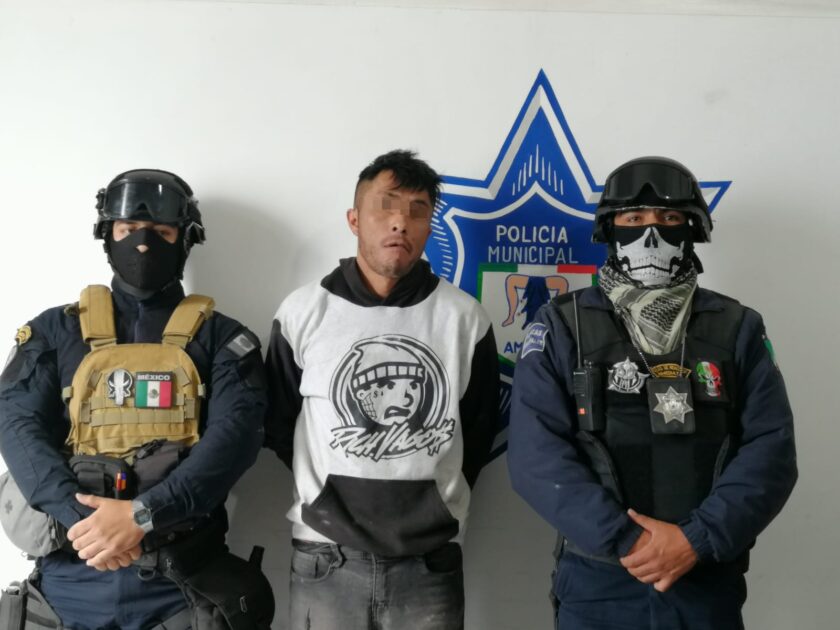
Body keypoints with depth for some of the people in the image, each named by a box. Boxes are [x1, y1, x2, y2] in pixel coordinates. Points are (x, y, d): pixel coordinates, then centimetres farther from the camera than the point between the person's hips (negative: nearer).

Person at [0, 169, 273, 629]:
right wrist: (82, 519, -18)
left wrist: (142, 515, -22)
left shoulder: (221, 337, 4)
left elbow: (236, 433, -9)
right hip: (71, 576, 2)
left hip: (182, 579, -1)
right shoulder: (55, 330, 9)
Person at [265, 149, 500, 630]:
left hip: (430, 562, 0)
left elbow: (480, 428, 8)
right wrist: (330, 501, 6)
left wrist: (437, 500, 6)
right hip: (326, 559, 0)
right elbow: (279, 427, 6)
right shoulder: (302, 313, -2)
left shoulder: (465, 317, -1)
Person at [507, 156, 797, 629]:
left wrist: (697, 540, -15)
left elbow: (770, 450, -3)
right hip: (596, 581, -1)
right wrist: (623, 541, -16)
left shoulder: (739, 329, 4)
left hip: (709, 582, 2)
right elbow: (536, 452, -10)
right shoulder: (562, 327, -2)